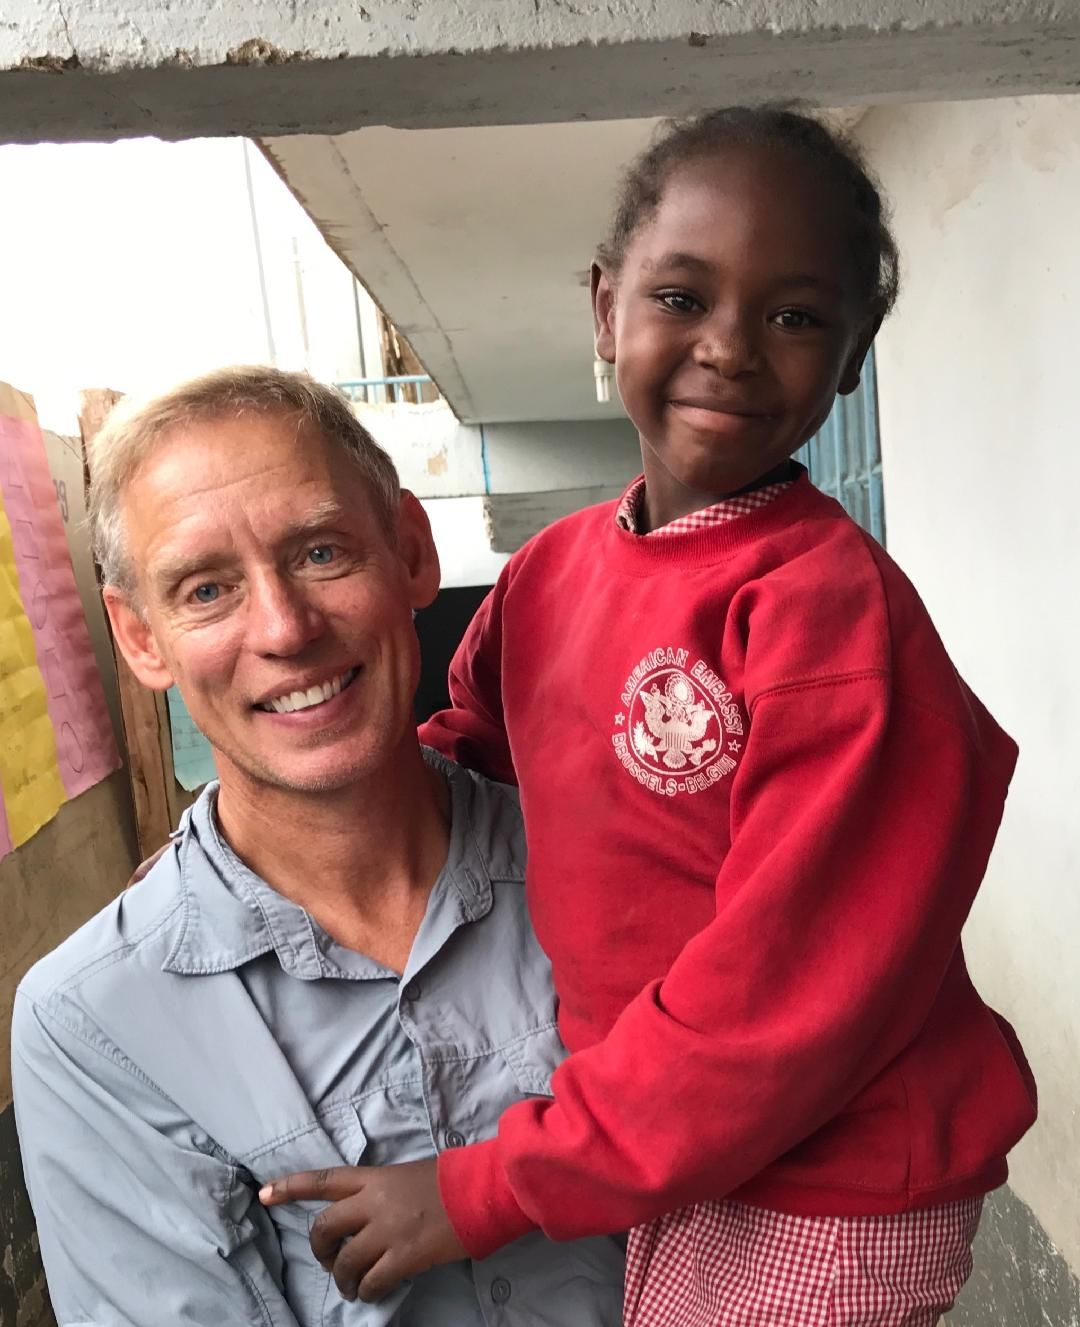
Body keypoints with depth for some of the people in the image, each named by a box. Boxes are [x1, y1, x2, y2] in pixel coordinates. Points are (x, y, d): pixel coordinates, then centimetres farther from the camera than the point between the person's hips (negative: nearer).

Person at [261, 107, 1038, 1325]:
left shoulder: (832, 602, -24)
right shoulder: (551, 569, -4)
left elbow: (792, 988, -25)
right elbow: (473, 748, 12)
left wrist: (485, 1190, -19)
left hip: (828, 1200, -5)